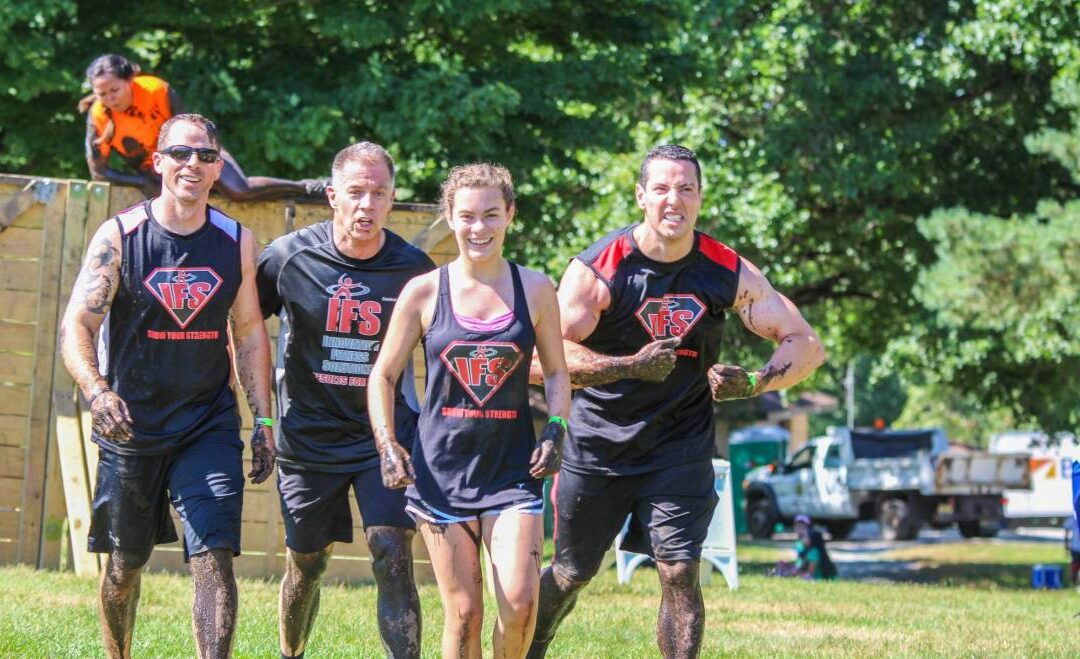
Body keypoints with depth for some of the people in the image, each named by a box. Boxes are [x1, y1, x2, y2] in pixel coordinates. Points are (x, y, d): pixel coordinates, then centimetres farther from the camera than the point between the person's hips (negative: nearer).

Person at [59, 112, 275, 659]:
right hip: (131, 429, -1)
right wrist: (97, 391, -29)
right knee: (123, 564, 12)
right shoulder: (119, 235, -6)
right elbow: (76, 327, -11)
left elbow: (250, 334, 10)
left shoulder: (236, 242, 2)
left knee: (215, 559, -14)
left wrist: (262, 419, 5)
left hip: (210, 428, 1)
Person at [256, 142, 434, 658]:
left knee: (392, 556, -15)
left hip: (385, 435, -1)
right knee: (305, 565, 13)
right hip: (308, 436, 1)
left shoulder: (413, 268, -6)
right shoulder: (290, 256, -7)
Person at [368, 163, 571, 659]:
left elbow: (556, 372, 13)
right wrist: (387, 445, -6)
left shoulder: (534, 289, 4)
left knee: (520, 600, -15)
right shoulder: (423, 292, 1)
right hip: (441, 469, 0)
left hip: (514, 469, 1)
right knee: (463, 612, 0)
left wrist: (556, 431, -3)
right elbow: (383, 375, 7)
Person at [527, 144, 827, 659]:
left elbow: (806, 345, -3)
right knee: (572, 573, 11)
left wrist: (753, 383, -22)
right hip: (598, 443, -1)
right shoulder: (597, 268, -14)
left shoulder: (729, 272, -7)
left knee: (679, 573, -11)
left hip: (680, 446, 1)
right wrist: (632, 366, -32)